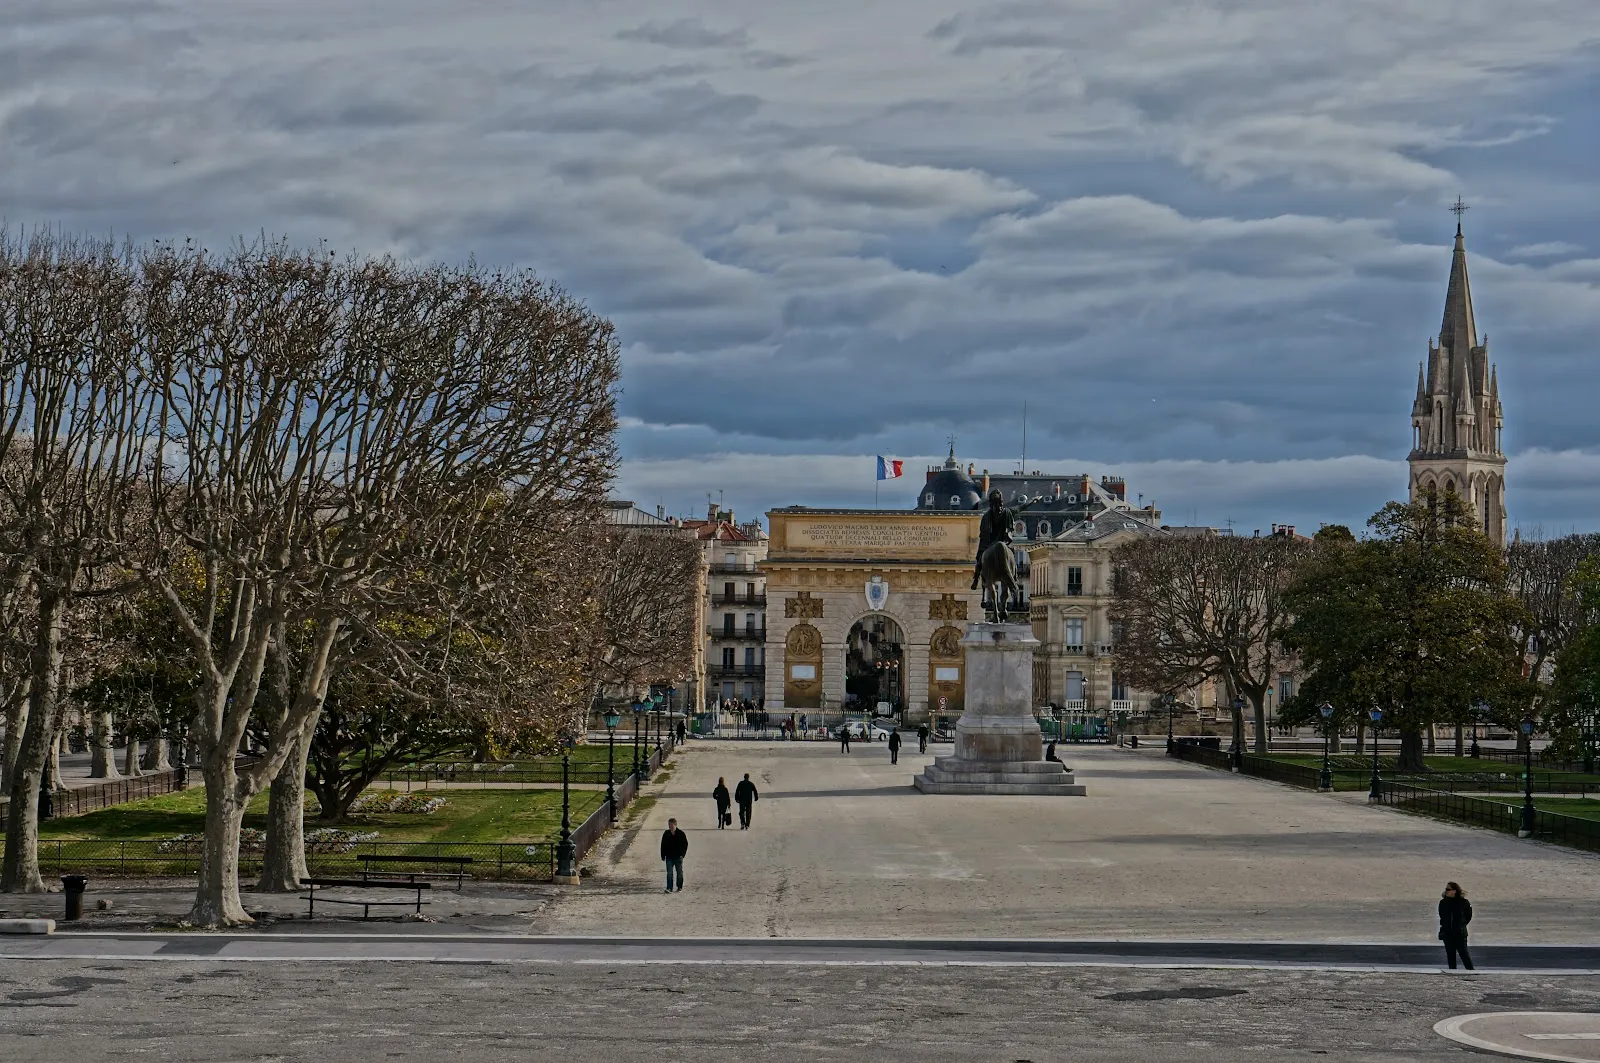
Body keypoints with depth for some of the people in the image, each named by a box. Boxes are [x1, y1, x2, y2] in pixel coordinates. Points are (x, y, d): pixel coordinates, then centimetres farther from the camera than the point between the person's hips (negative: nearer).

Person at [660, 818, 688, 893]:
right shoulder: (666, 834, 3)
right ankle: (669, 888, -8)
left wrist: (682, 854, -8)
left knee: (679, 873, 8)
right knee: (669, 873, -6)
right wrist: (663, 856, 4)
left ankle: (679, 887, 20)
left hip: (678, 857, -1)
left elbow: (685, 844, 0)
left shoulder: (681, 834, -3)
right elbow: (663, 845, 8)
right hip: (669, 857, 1)